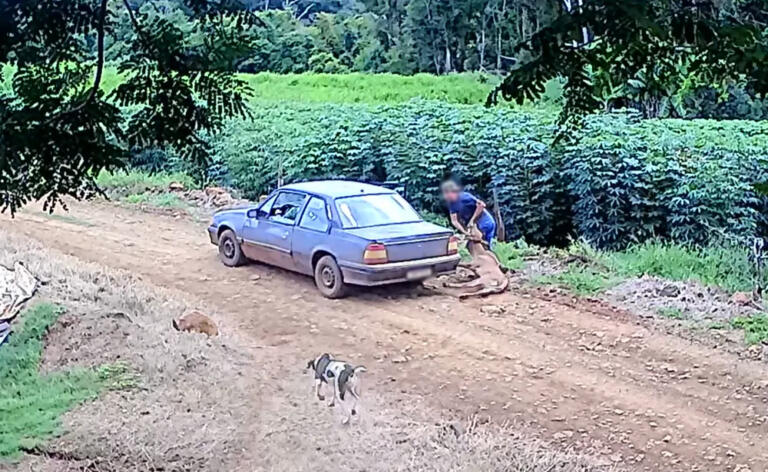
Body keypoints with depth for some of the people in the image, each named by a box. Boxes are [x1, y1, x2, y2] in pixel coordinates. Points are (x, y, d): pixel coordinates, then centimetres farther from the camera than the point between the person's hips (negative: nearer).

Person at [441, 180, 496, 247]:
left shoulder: (464, 197, -21)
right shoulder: (452, 204, 3)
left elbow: (481, 205, -28)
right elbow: (454, 221, -3)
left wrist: (472, 220, -23)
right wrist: (464, 232, -18)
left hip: (484, 223, -8)